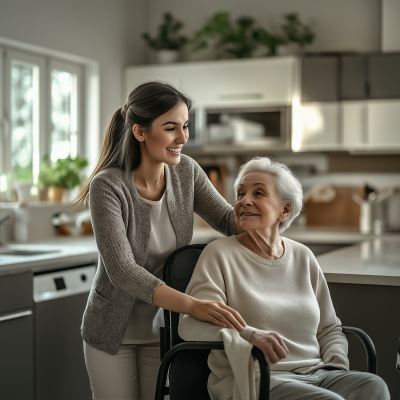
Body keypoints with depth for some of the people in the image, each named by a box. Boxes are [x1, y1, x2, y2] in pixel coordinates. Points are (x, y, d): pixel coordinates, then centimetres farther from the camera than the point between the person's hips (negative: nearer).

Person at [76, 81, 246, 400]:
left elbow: (228, 218, -1)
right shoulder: (107, 186, -24)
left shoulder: (186, 171, -8)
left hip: (163, 326, 4)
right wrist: (193, 305, -43)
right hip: (114, 329, -3)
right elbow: (122, 270, -31)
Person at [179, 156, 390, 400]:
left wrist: (337, 366, 1)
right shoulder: (220, 254, 1)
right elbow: (191, 324, -12)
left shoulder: (303, 257, 15)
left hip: (314, 374, 5)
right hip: (254, 379, -5)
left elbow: (328, 327, 21)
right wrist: (249, 334, -29)